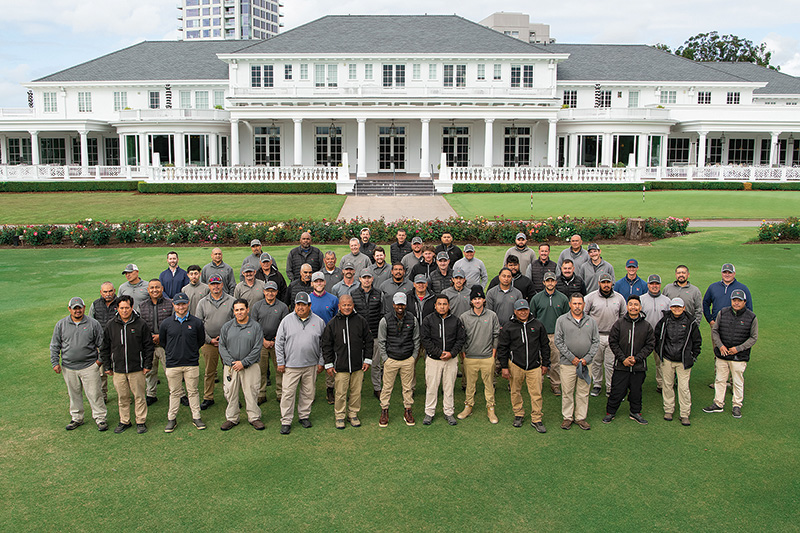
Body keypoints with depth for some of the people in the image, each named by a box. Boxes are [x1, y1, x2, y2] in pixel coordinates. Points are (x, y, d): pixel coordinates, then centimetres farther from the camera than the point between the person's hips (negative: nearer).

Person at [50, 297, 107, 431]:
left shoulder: (93, 324, -2)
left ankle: (100, 418, 9)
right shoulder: (61, 325, 4)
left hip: (89, 366, -3)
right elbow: (55, 346, 9)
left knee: (94, 394, -2)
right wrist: (55, 363, 5)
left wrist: (100, 359, 0)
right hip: (68, 367, 3)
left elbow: (101, 344, 5)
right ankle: (76, 418, 29)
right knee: (74, 394, 14)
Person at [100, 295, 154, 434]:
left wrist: (147, 365, -2)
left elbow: (149, 346, 1)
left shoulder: (141, 324, -3)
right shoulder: (111, 325, 3)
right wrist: (107, 366, 8)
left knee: (139, 396, 5)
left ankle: (141, 422, 17)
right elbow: (105, 348, 10)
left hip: (137, 369, -2)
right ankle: (124, 421, 25)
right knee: (122, 397, 11)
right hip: (118, 369, 2)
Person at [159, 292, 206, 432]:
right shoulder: (166, 323, 1)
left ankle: (196, 417, 16)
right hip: (172, 364, 1)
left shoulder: (196, 322, -1)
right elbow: (162, 340, 14)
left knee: (193, 391, 7)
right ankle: (171, 419, 19)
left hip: (192, 363, 0)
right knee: (174, 392, 9)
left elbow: (201, 340, 11)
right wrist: (173, 352, 13)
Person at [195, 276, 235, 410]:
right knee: (209, 371, 8)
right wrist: (209, 339, -4)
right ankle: (208, 398, 19)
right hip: (209, 342, 1)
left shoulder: (231, 301, 3)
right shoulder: (202, 303, 6)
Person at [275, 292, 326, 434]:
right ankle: (286, 421, 8)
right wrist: (280, 362, -1)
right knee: (288, 393, -2)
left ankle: (304, 416, 28)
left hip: (311, 365, 2)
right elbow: (279, 343, 3)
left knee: (308, 392, 10)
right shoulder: (287, 320, 0)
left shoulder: (318, 321, 4)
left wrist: (321, 362, 6)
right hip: (291, 365, -2)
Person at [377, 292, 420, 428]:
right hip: (391, 359, -1)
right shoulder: (385, 320, -6)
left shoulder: (413, 320, 0)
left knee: (408, 386, 9)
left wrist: (414, 356, 4)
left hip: (408, 360, 2)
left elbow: (416, 340, 9)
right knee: (387, 386, 4)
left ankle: (408, 410, 23)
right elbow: (381, 341, 0)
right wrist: (385, 358, -3)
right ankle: (384, 411, 18)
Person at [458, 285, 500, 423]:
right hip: (470, 357, 0)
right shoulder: (464, 317, 1)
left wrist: (493, 352, 4)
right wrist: (463, 352, 3)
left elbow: (496, 335, 7)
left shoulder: (492, 315, 2)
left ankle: (490, 409, 15)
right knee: (470, 383, 7)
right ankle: (468, 406, 21)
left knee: (489, 383, 5)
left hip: (488, 357, 0)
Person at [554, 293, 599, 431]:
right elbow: (558, 341, -5)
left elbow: (596, 341, 7)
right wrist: (572, 358, -10)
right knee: (567, 392, 3)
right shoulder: (562, 320, 0)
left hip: (586, 363, 2)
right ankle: (567, 417, 16)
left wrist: (587, 358, -5)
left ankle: (581, 417, 19)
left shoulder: (591, 321, 8)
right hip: (568, 363, -2)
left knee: (583, 392, 8)